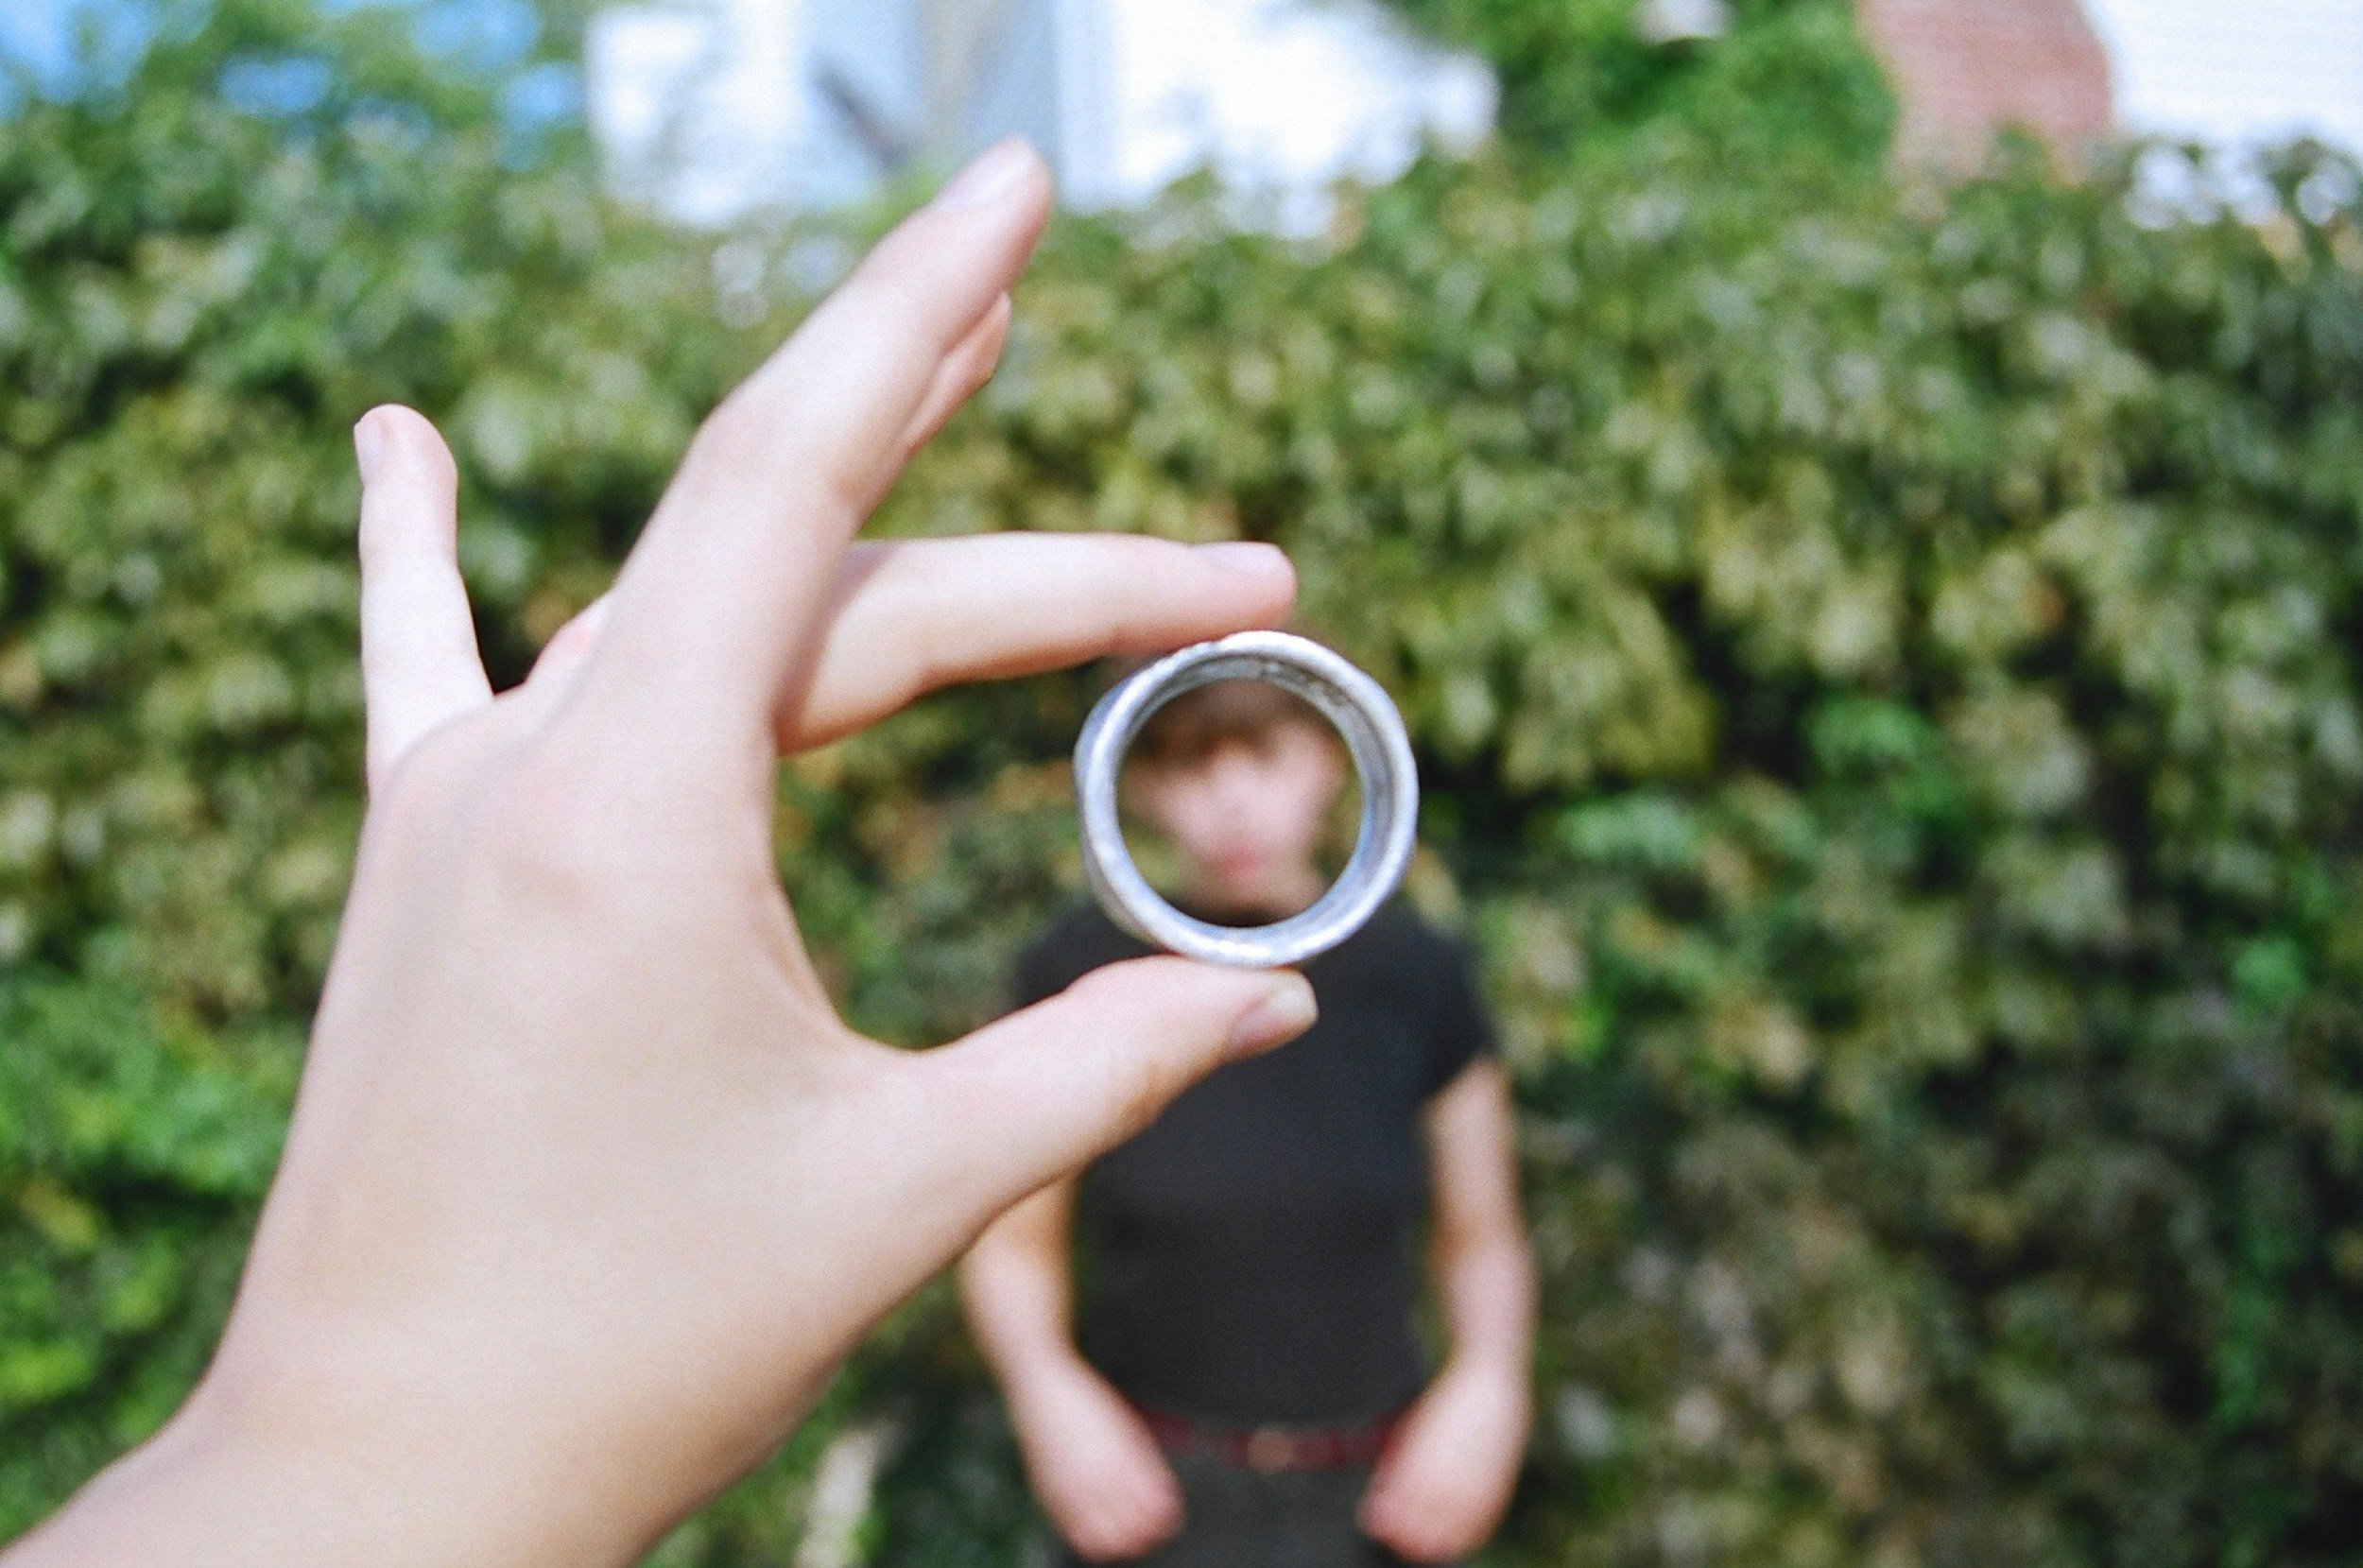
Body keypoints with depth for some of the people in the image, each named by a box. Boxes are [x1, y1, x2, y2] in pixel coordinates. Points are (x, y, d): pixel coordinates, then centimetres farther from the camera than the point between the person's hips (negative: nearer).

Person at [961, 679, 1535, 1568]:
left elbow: (1482, 1239, 7)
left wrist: (1490, 1382, -10)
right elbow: (1010, 1241, 3)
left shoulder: (1414, 978, -3)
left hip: (1365, 1496, 1)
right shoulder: (1079, 973, -6)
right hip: (1152, 1486, -1)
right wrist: (1049, 1392, -14)